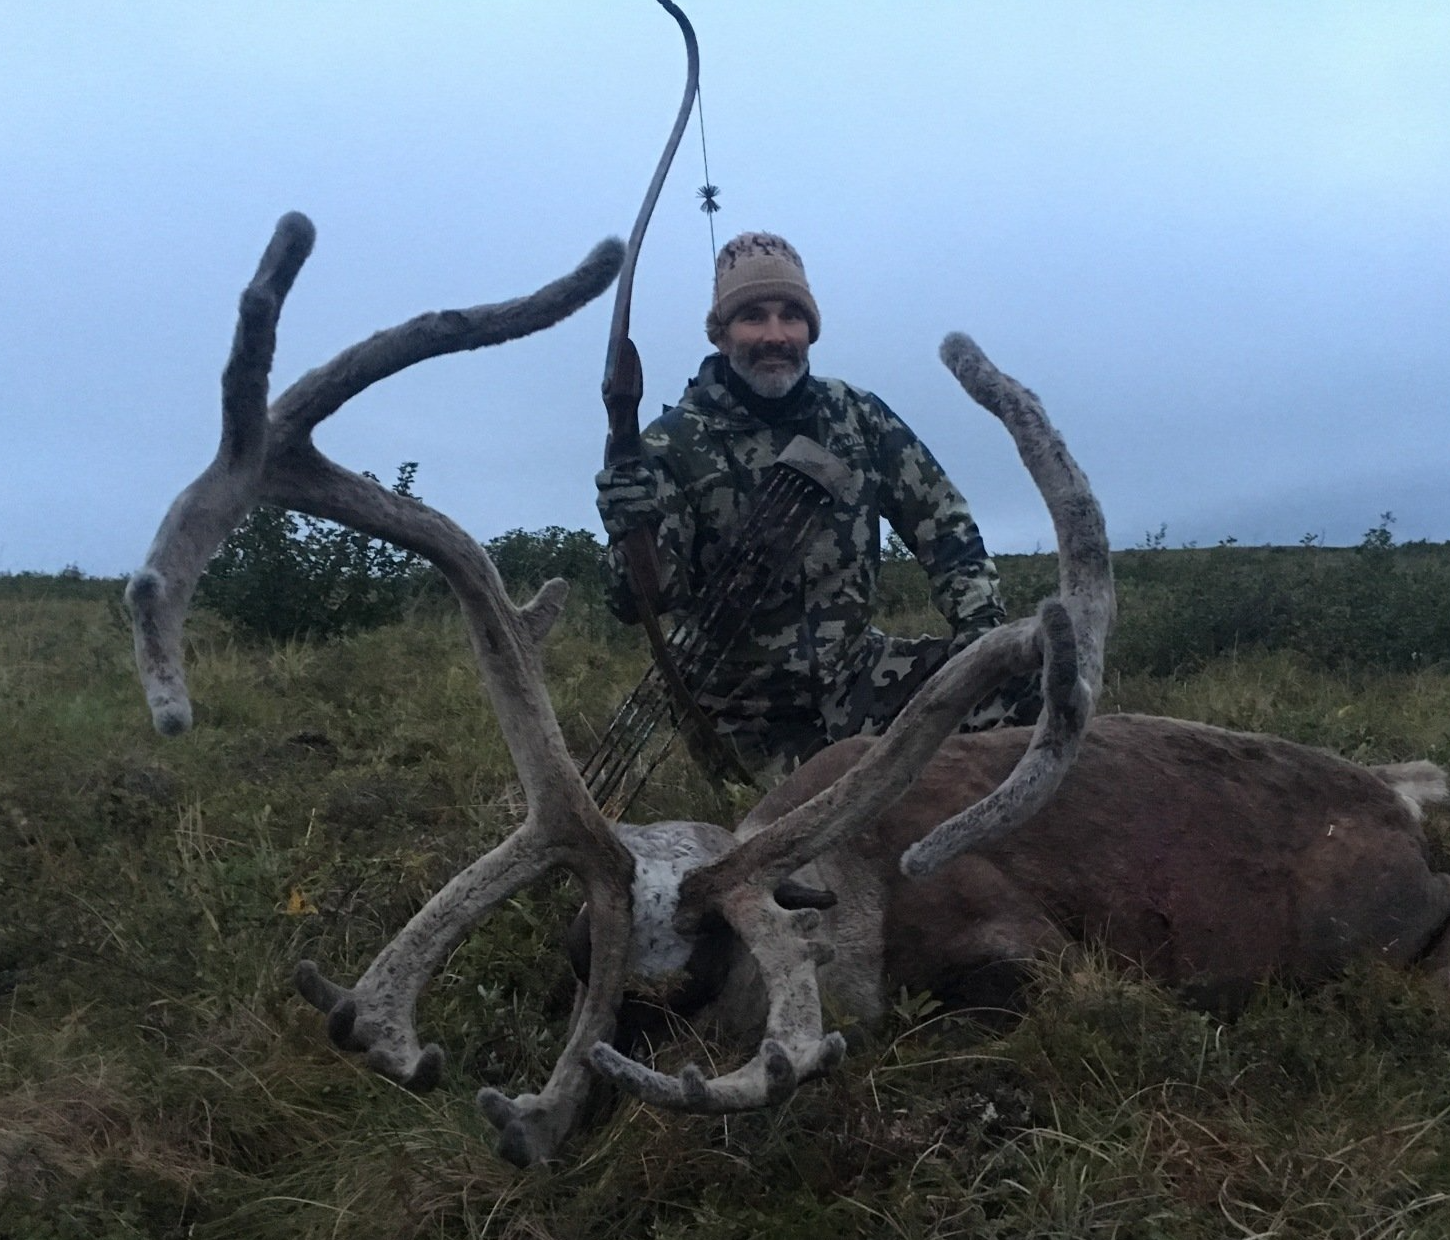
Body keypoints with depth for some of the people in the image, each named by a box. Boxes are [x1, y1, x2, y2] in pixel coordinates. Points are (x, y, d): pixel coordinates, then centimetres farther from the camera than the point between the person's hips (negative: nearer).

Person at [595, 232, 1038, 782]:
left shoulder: (856, 415, 1)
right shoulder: (675, 444, -9)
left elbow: (941, 523, 6)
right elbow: (638, 605, -14)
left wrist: (979, 620, -9)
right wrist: (633, 535, -35)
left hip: (857, 669, 3)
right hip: (756, 705, -3)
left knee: (1018, 680, -17)